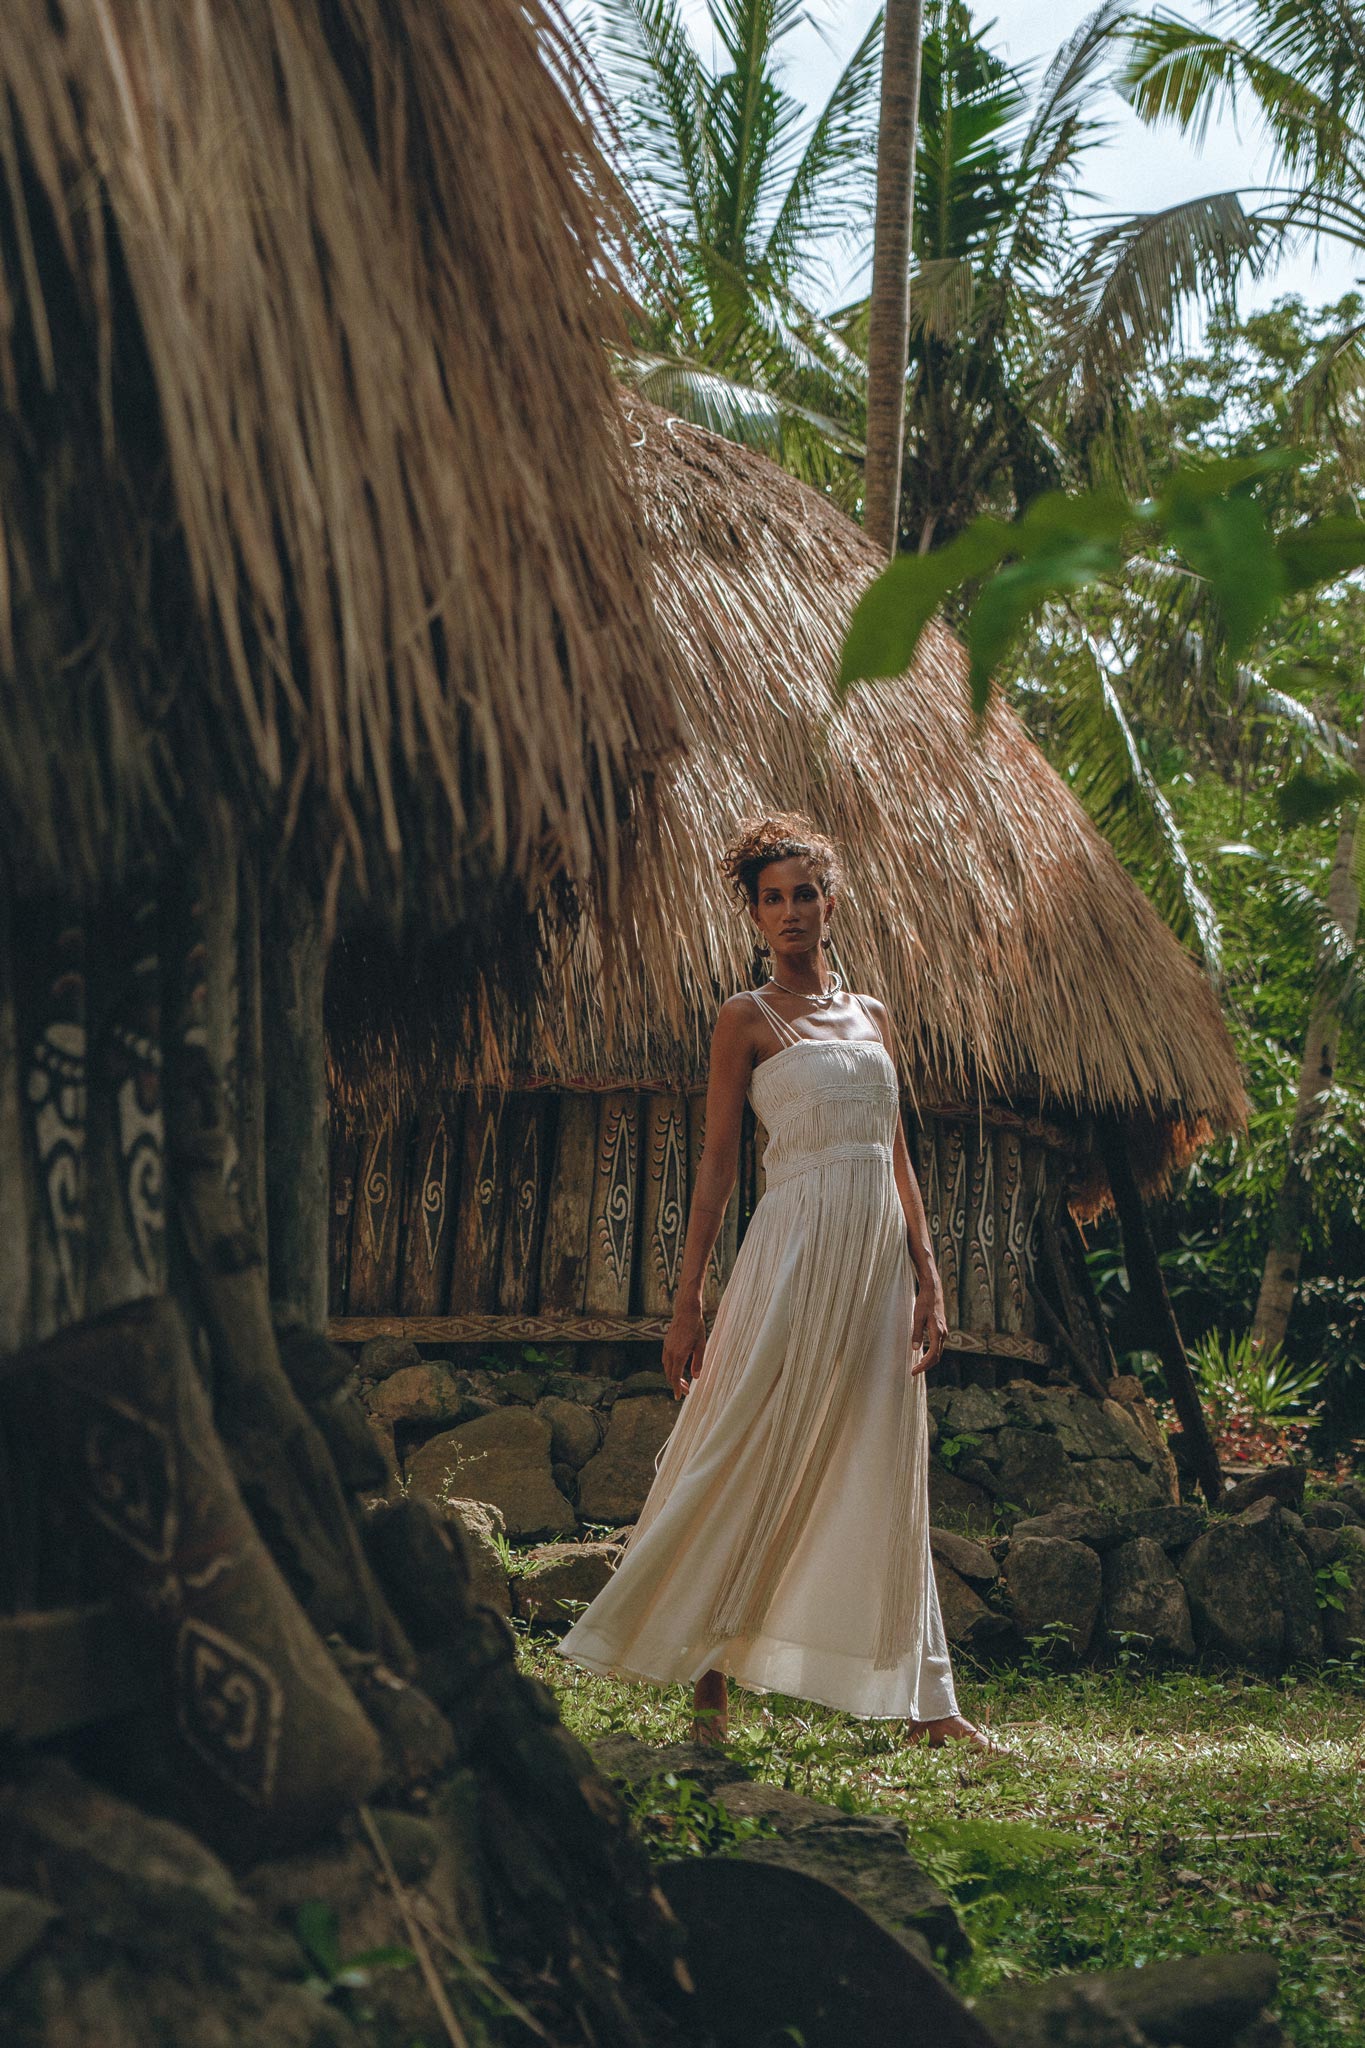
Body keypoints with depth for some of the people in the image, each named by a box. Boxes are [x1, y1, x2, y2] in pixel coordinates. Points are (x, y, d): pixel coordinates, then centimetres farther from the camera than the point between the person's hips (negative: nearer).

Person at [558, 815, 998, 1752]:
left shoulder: (871, 1014, 17)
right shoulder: (748, 1018, 2)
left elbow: (898, 1156, 16)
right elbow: (717, 1163, -1)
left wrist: (928, 1279, 8)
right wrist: (688, 1299, -6)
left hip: (880, 1250, 5)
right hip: (799, 1239, -5)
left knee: (885, 1469, 7)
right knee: (756, 1451, -6)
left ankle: (921, 1697, 10)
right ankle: (706, 1673, 5)